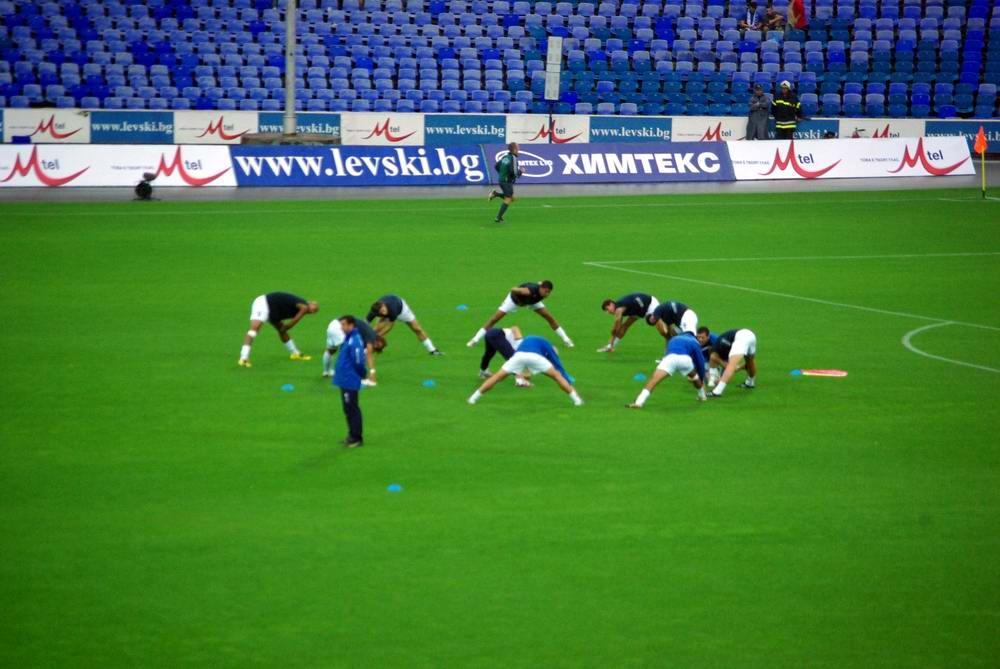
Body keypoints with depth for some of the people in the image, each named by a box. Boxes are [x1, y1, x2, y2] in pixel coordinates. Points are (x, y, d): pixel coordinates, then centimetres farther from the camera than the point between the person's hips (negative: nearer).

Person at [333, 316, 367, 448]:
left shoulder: (354, 341, -20)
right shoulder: (348, 339, 10)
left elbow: (358, 362, -21)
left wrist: (362, 374, -6)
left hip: (350, 382, -10)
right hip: (345, 381, 10)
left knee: (352, 410, -3)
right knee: (348, 409, 17)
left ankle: (357, 438, 4)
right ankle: (352, 436, 26)